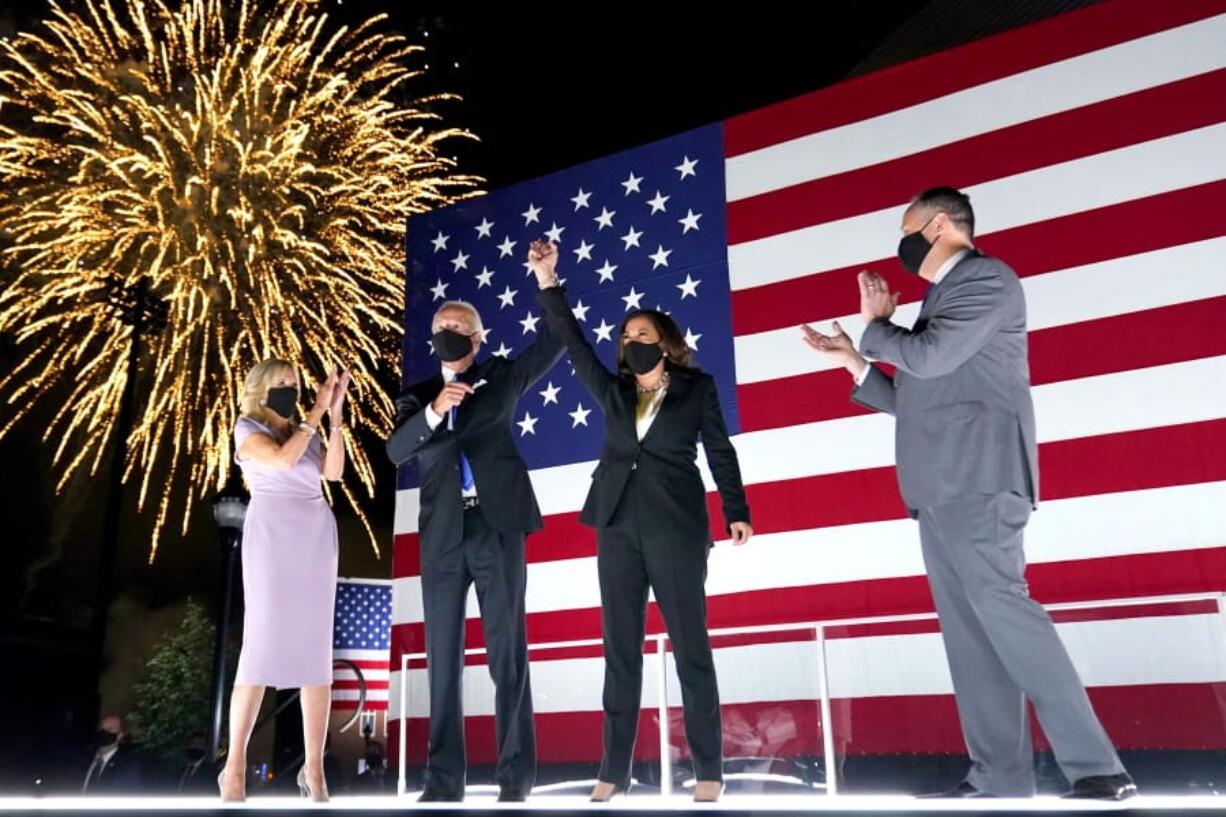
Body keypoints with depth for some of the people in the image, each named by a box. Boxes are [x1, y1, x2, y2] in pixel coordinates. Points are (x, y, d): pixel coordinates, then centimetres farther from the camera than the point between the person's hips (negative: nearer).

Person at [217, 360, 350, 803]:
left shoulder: (305, 431, 18)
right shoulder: (248, 429, 7)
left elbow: (334, 471, 1)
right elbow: (282, 459, -13)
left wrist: (335, 415, -3)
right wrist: (316, 413, -7)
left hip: (315, 537, 4)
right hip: (272, 536, -4)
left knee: (316, 650, -1)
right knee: (261, 646, -9)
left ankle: (314, 768, 0)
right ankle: (234, 767, -1)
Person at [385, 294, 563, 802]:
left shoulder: (500, 377, 11)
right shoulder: (418, 396, 14)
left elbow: (555, 339, 4)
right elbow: (396, 450, -2)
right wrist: (433, 410, -18)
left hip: (496, 528, -2)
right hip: (442, 536, 3)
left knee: (507, 651, 0)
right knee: (443, 657, 5)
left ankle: (515, 777, 4)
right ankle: (444, 778, 12)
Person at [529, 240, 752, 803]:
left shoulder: (697, 387, 6)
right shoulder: (612, 392, 13)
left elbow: (720, 452, 5)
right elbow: (573, 343, 10)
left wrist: (737, 511, -3)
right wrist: (548, 283, 3)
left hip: (676, 526, -4)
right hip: (618, 527, 4)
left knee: (689, 646, -1)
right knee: (619, 650, 5)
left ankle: (709, 772, 5)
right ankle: (614, 771, 9)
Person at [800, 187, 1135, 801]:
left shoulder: (987, 278, -2)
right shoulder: (944, 296, 26)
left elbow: (930, 358, -16)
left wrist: (874, 325, 2)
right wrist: (854, 361, 22)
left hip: (977, 479, -9)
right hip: (941, 487, 9)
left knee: (1000, 607, -15)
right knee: (968, 628, 3)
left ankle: (1097, 771, -10)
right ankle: (1000, 777, 4)